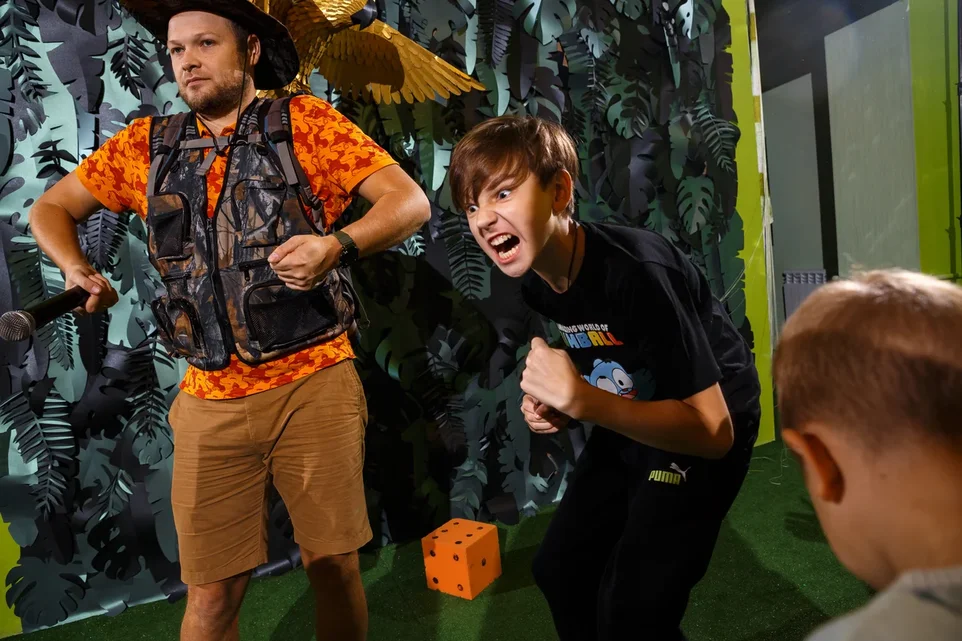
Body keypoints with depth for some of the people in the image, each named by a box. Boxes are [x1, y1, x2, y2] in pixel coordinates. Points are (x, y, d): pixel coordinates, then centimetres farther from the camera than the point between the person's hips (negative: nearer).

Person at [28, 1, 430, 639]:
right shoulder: (148, 144, 11)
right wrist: (76, 269, 0)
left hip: (314, 385, -2)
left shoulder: (304, 121, 1)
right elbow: (51, 208, 20)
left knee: (335, 567, 8)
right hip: (211, 401, 3)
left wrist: (337, 246, -24)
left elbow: (411, 202, -6)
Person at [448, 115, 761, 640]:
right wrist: (553, 408, -12)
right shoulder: (537, 283, -8)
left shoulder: (635, 271, -32)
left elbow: (713, 430, -30)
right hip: (631, 419, 8)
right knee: (559, 567, 15)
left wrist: (583, 401, -38)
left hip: (704, 425, -7)